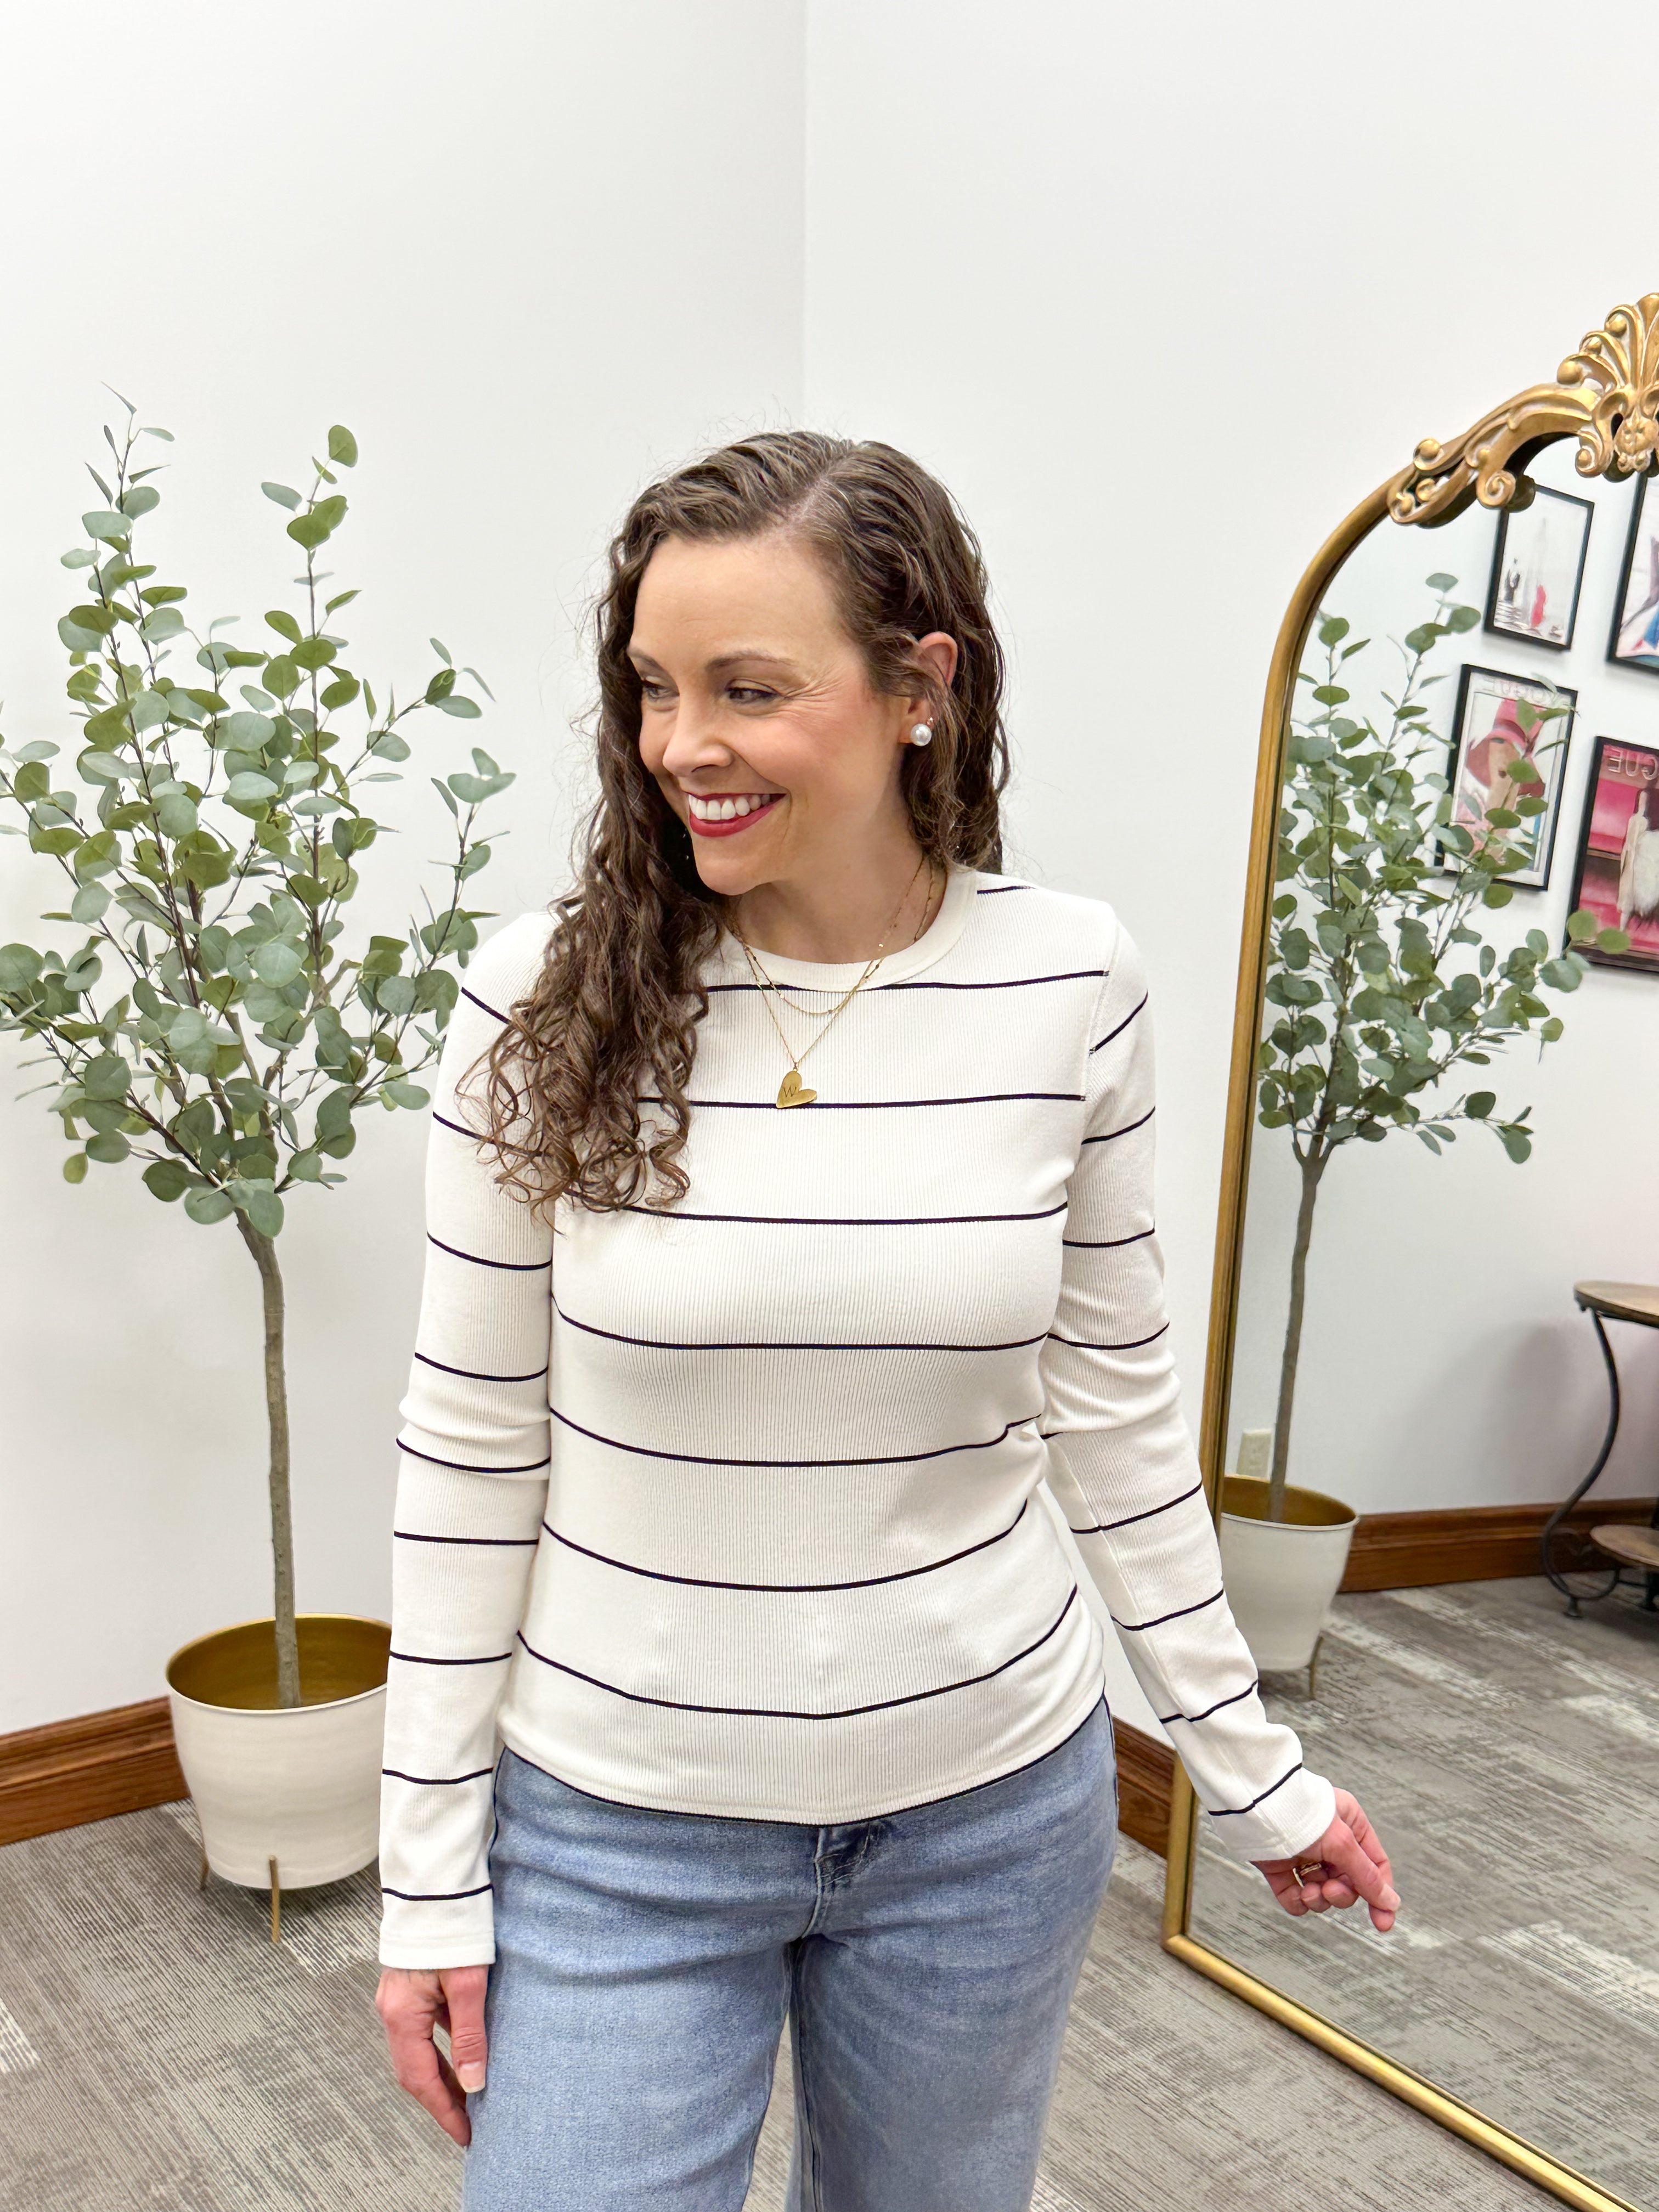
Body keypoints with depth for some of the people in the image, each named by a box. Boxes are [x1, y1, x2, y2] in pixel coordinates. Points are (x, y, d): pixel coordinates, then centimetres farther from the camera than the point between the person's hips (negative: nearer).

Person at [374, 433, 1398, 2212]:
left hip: (991, 1815, 2)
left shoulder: (1071, 985, -10)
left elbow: (1118, 1409, 0)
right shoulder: (546, 997, -14)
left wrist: (1250, 1766, 7)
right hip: (615, 1829, -1)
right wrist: (431, 1867, -2)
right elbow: (471, 1451, -7)